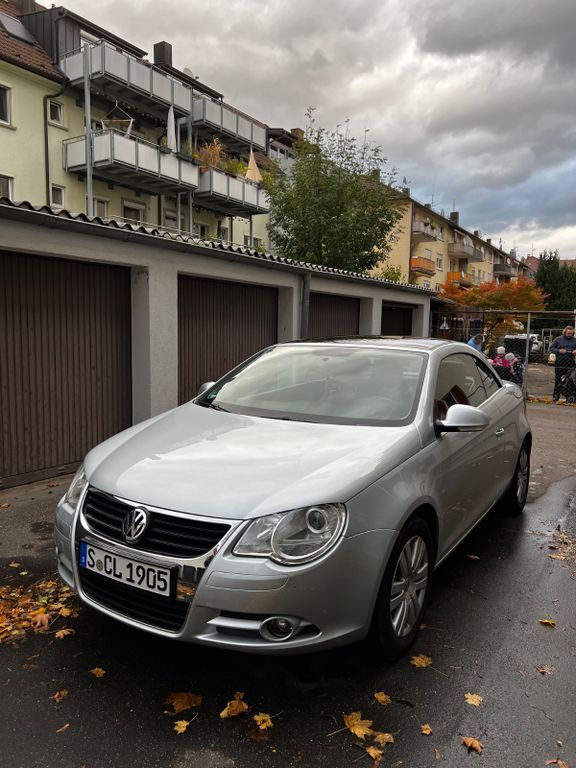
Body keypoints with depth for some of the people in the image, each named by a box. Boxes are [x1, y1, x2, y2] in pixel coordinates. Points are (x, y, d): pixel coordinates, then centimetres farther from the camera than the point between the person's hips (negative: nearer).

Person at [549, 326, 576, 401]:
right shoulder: (558, 339, 6)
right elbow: (551, 348, 5)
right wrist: (559, 351, -12)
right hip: (559, 364, -1)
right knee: (558, 380, 4)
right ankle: (556, 396, 12)